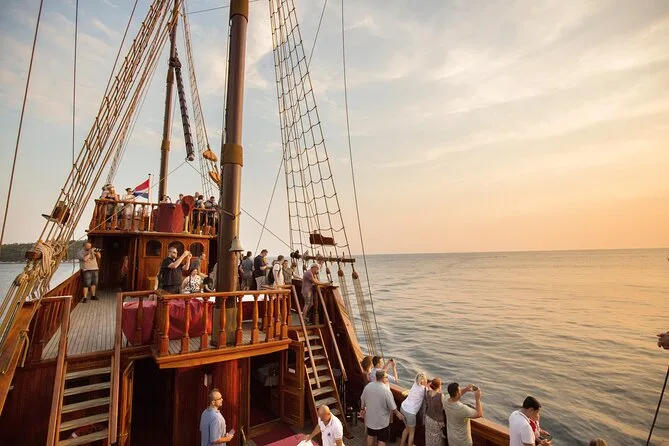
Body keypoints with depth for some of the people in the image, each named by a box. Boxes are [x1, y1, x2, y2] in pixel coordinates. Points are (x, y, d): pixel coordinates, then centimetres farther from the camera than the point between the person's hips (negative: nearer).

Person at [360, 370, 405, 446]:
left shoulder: (368, 386, -11)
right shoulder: (386, 391, -27)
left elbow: (362, 400, 3)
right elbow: (392, 407, -16)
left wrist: (363, 409, 22)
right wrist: (398, 413, 4)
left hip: (370, 418, 5)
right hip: (382, 421, -5)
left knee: (370, 435, 26)